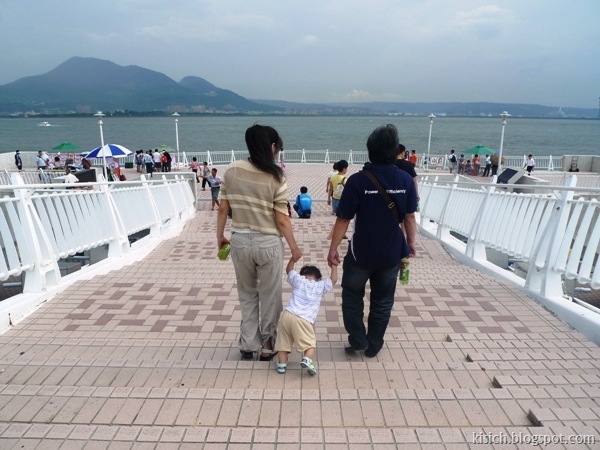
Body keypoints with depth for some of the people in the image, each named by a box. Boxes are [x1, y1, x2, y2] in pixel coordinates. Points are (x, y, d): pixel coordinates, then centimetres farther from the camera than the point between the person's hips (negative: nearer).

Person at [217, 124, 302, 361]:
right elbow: (282, 220, -11)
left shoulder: (233, 170, -3)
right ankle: (267, 345, 30)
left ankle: (248, 344, 30)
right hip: (268, 243, -3)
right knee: (269, 296, 16)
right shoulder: (276, 177, -12)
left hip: (240, 241, 3)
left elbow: (223, 209, 1)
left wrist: (220, 236, 14)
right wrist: (294, 247, 2)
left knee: (247, 294, 21)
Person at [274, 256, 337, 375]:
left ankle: (282, 364, 6)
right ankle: (307, 360, -20)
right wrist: (333, 265, 34)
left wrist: (294, 257, 43)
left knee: (283, 342, 14)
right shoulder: (321, 285, 13)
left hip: (287, 315, 3)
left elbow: (288, 270, 35)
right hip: (303, 320, -2)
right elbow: (334, 279, 23)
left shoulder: (298, 279, 18)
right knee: (310, 344, 4)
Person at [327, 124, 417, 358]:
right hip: (391, 253, 3)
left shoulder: (358, 180, -17)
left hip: (361, 252, -3)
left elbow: (343, 219, -15)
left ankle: (358, 341, 23)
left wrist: (333, 248, -6)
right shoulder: (406, 180, -7)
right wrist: (411, 243, 15)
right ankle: (373, 346, 30)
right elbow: (409, 216, 1)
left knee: (352, 295, 20)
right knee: (383, 301, 18)